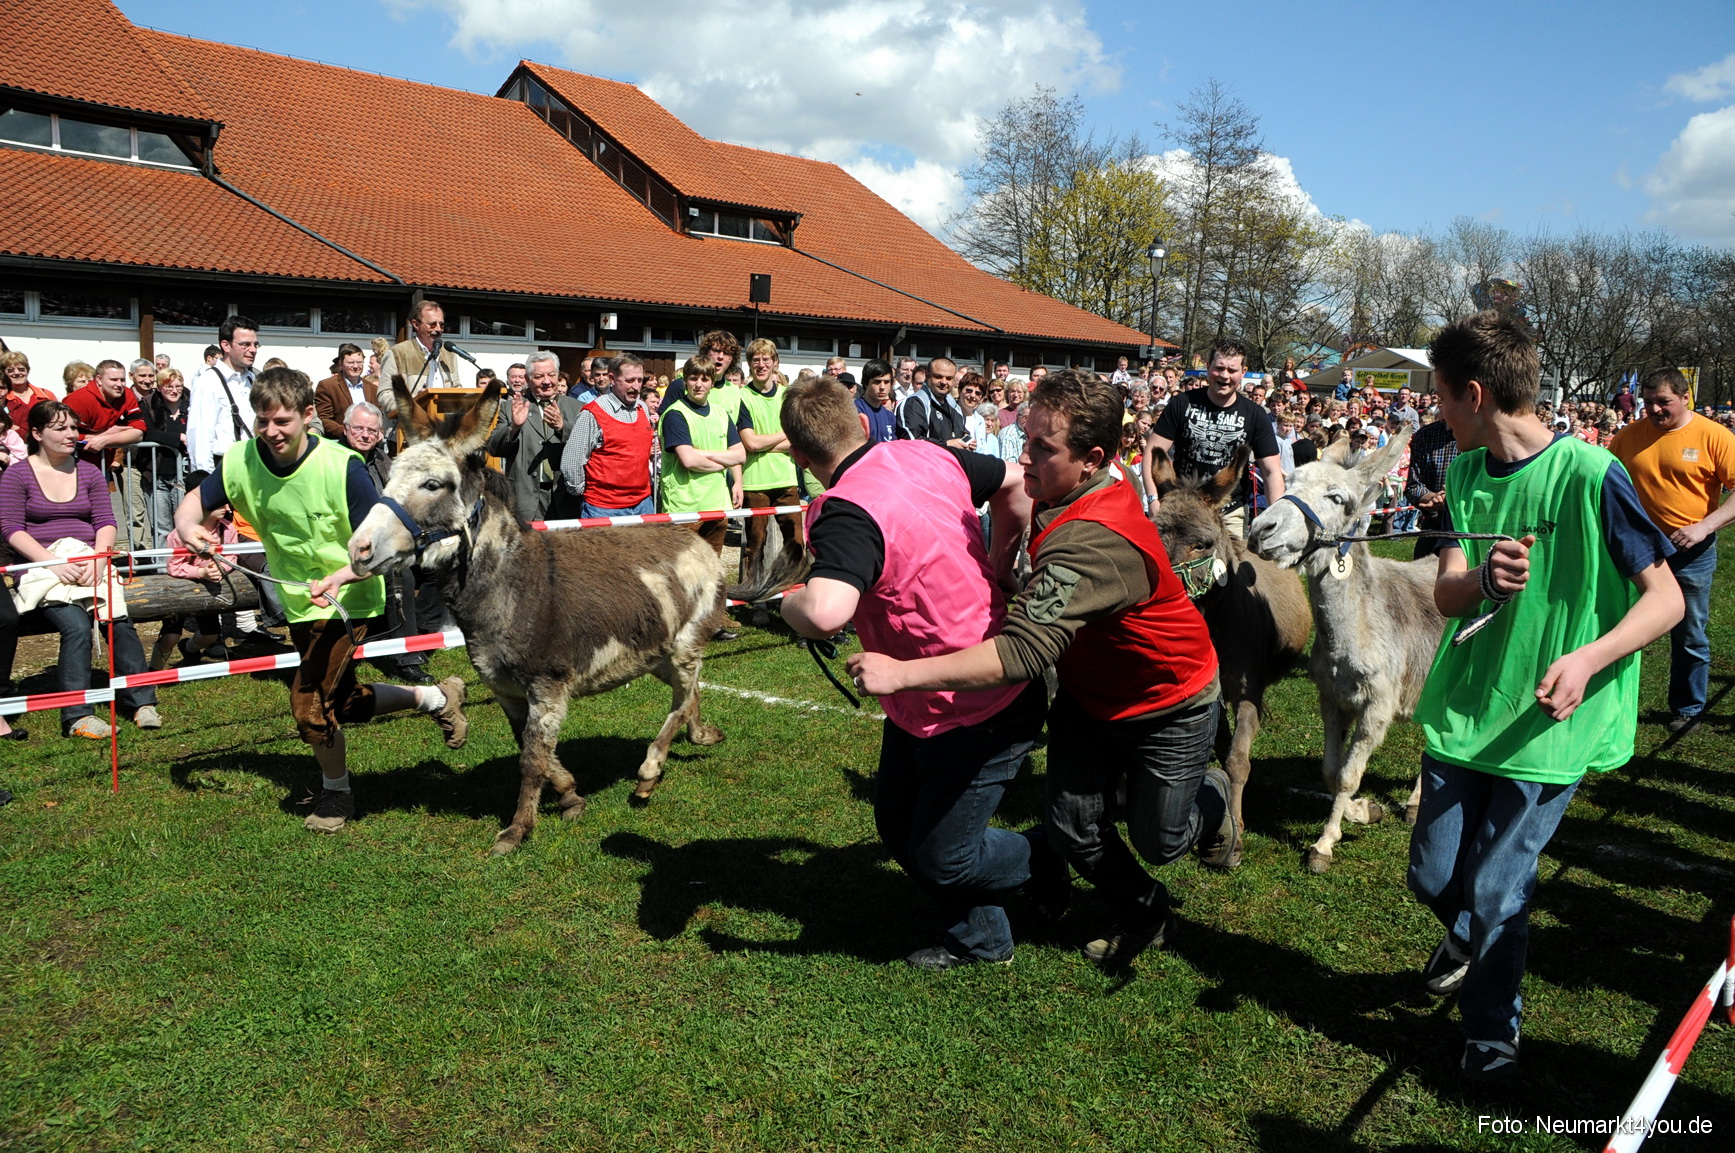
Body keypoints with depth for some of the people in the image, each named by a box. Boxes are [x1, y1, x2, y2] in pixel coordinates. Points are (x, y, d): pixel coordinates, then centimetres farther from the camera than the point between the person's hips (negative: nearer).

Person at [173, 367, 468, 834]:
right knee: (340, 704, 16)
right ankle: (433, 697, 38)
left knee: (309, 699, -12)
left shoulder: (341, 466, -25)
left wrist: (338, 578, -40)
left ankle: (336, 792, 15)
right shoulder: (242, 462, -10)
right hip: (300, 603, 6)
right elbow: (195, 501, 3)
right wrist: (188, 526, -20)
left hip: (347, 599, -6)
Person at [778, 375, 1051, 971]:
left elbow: (825, 613, -49)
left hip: (978, 711, -9)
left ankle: (1057, 858, 33)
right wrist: (996, 568, 18)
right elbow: (1016, 483, 13)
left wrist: (785, 603, -25)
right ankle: (973, 937, 38)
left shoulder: (849, 514, -30)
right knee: (897, 822, 20)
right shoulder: (928, 454, -3)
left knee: (943, 859, 8)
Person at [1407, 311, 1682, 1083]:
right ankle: (1468, 938, 48)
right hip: (1462, 712, 5)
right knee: (1432, 879, 13)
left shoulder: (1590, 475, -16)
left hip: (1546, 727, -5)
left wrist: (1588, 657, -27)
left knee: (1497, 894, 3)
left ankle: (1491, 1031, 29)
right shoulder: (1466, 472, 2)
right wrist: (1484, 579, -27)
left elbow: (1667, 598, -11)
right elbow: (1444, 595, -4)